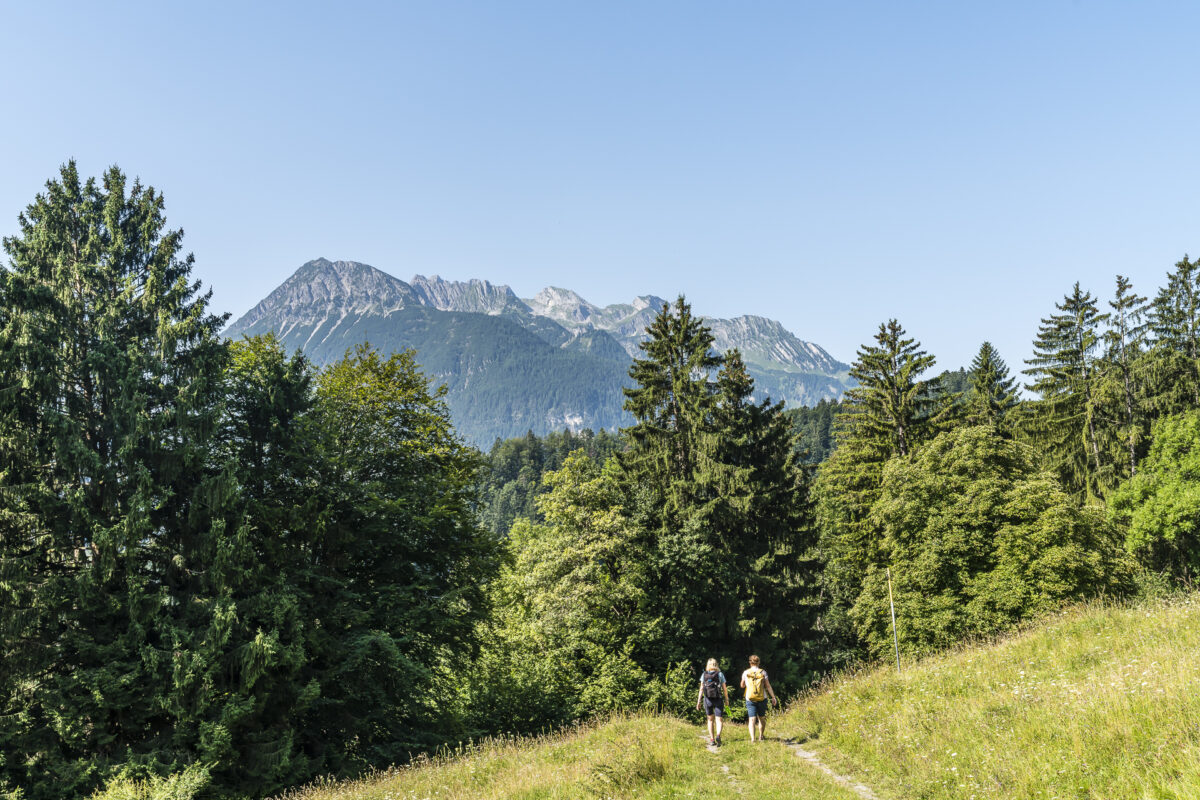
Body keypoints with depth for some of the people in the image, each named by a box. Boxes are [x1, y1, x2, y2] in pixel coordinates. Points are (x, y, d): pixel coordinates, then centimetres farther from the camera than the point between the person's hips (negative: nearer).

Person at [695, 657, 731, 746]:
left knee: (710, 720, 18)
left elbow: (701, 689, -1)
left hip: (707, 699, 2)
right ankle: (718, 735, -24)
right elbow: (724, 689, -1)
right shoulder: (720, 674, -1)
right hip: (718, 699, -2)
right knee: (718, 720, 2)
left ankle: (712, 740, 15)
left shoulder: (704, 674, 1)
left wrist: (699, 701, 3)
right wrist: (727, 700, 11)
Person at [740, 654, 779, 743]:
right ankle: (760, 737, 28)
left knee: (752, 719, -4)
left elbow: (742, 686, 12)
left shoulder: (746, 673, 0)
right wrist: (773, 697, -1)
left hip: (750, 699, -1)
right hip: (762, 698, 1)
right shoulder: (763, 672, -3)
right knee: (761, 718, 20)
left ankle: (752, 738, -21)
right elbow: (768, 686, -6)